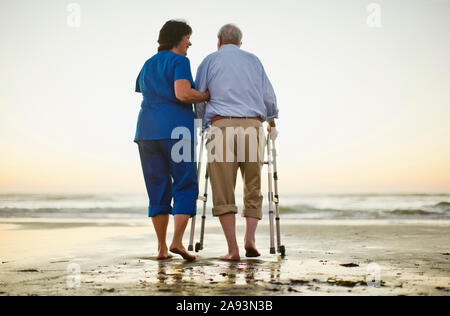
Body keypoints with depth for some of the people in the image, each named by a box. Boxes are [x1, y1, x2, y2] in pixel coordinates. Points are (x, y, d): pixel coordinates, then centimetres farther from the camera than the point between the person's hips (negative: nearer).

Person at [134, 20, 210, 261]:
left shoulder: (147, 65, 19)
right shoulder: (179, 61, -3)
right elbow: (182, 94, -19)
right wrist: (208, 95, -3)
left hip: (147, 132, 6)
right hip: (176, 130, -6)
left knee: (158, 190, 8)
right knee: (185, 187, 1)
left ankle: (162, 248, 8)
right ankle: (177, 241, -12)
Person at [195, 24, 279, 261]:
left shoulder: (210, 61, 13)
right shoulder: (253, 60, 19)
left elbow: (198, 98, 12)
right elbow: (269, 97, 19)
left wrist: (203, 121, 31)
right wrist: (272, 122, 36)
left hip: (220, 126, -2)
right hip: (252, 125, 2)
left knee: (223, 191, 0)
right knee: (253, 188, 12)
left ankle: (233, 249, -6)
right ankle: (250, 239, -3)